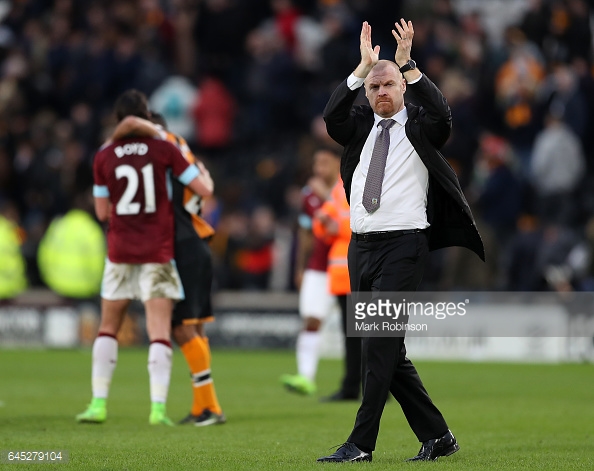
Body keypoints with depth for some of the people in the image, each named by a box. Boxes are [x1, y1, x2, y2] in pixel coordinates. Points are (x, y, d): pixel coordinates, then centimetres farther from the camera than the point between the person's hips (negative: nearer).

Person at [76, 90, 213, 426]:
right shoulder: (164, 150, -5)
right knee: (160, 332, -2)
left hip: (120, 253, 2)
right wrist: (203, 171, 18)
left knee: (108, 329, 13)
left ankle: (99, 404, 8)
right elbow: (205, 189, -3)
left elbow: (102, 211, 8)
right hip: (158, 254, -2)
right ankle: (158, 408, -10)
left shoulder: (104, 158, 1)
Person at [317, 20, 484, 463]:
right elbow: (332, 116, -6)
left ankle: (361, 443, -11)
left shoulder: (420, 127, 3)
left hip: (403, 245, -6)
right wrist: (363, 65, -12)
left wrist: (407, 61, -19)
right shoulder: (360, 126, 13)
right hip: (361, 245, 6)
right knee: (388, 351, 7)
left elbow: (441, 114, -19)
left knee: (379, 343, -13)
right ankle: (437, 436, 16)